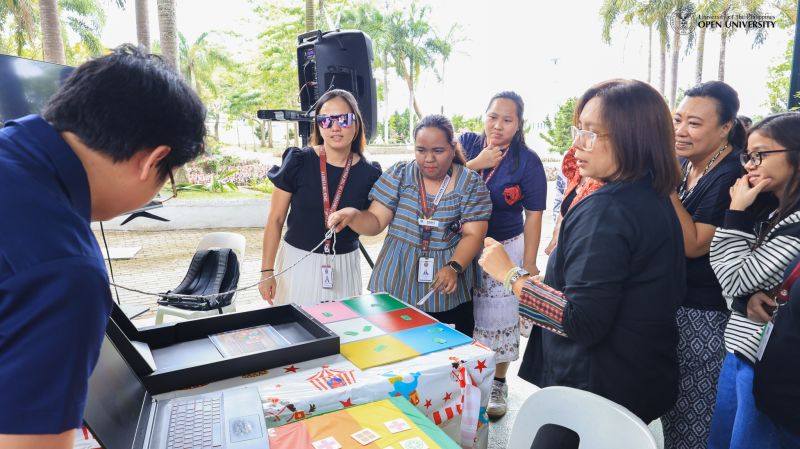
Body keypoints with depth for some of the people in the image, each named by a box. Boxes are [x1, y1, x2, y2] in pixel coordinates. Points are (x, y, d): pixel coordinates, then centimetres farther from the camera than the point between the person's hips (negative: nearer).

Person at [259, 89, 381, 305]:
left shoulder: (369, 173, -4)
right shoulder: (298, 162, -9)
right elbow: (275, 219, -3)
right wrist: (267, 271, -3)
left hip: (344, 266, 2)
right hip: (298, 261, -1)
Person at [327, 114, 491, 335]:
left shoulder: (471, 183, -2)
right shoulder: (398, 175, 1)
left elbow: (473, 234, -8)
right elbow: (375, 222, -2)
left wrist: (454, 268, -25)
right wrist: (353, 215, -24)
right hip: (395, 289, 1)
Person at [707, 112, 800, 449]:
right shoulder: (770, 210, 8)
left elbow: (734, 279, -19)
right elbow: (733, 281, 8)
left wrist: (737, 211, -16)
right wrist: (747, 299, -15)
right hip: (739, 350, 8)